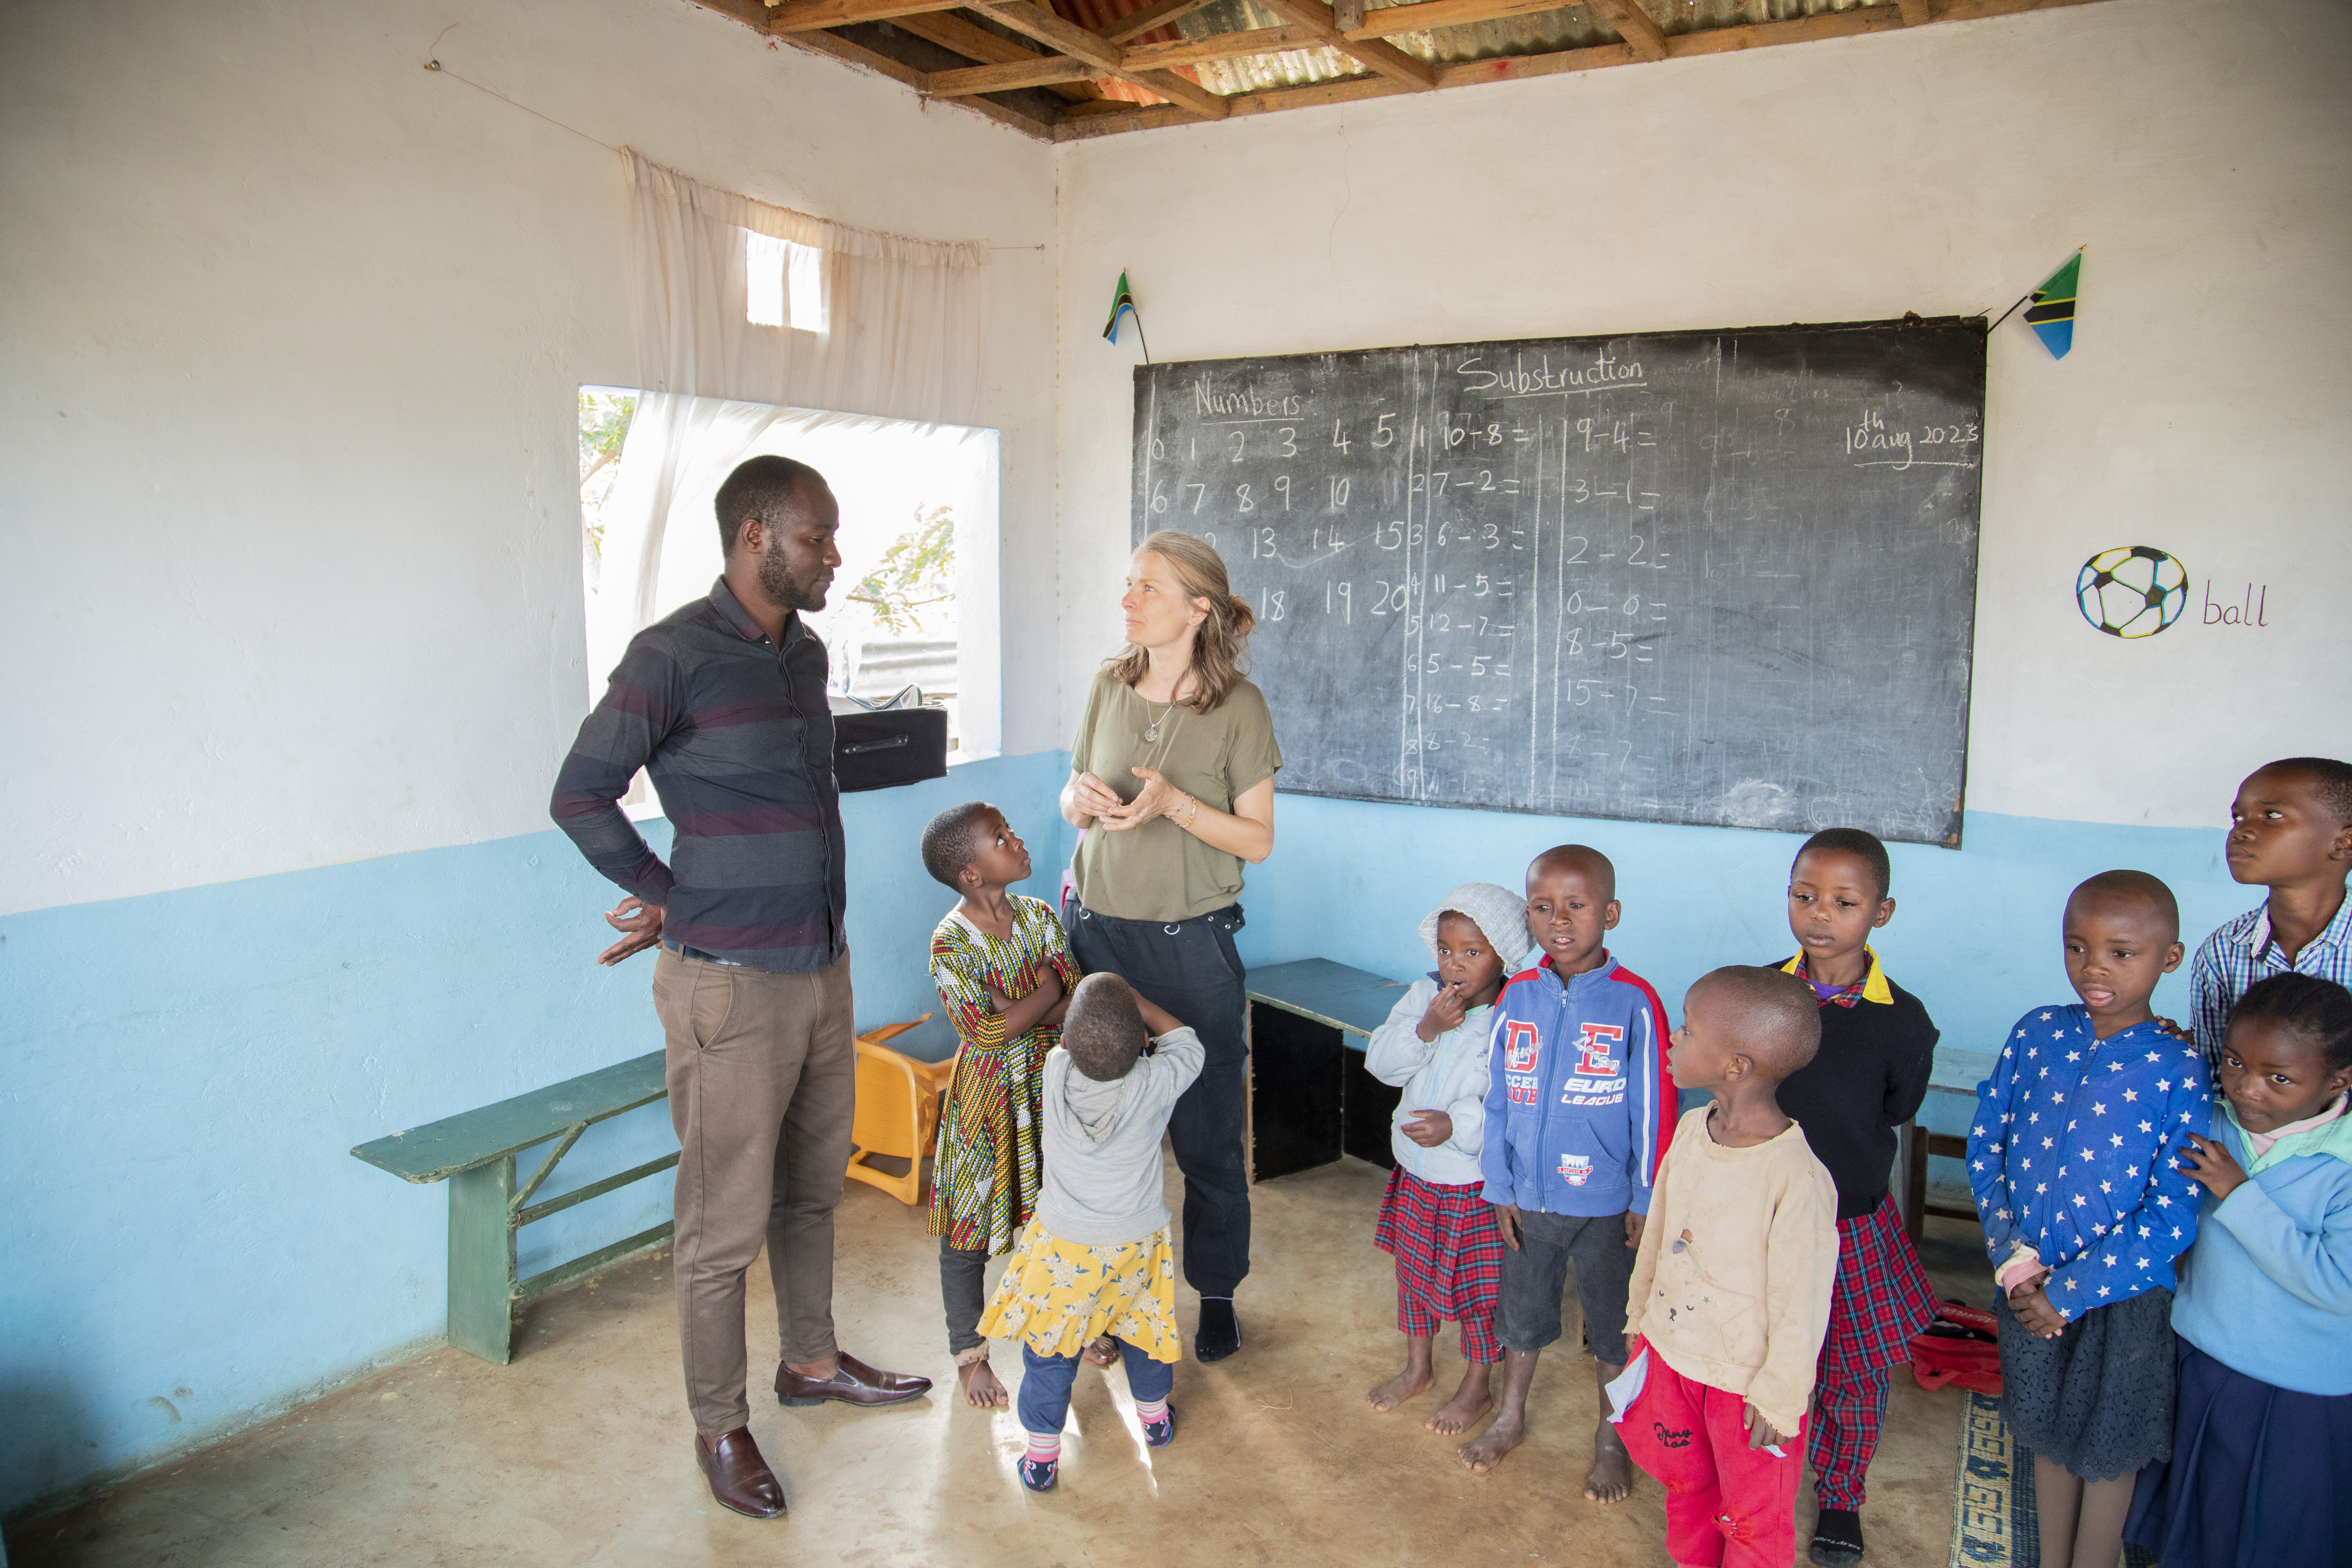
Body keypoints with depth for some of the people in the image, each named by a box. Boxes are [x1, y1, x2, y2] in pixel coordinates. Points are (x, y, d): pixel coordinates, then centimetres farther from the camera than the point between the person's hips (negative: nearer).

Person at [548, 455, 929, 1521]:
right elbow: (581, 797, -10)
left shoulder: (806, 653, 8)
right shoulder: (674, 656, -15)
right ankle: (720, 1425, 24)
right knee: (727, 1223, 6)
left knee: (813, 1187, 22)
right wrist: (670, 897, -1)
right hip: (730, 987, -7)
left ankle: (811, 1362, 41)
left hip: (821, 967, 7)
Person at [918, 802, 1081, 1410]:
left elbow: (1079, 1003, -5)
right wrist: (1047, 992, -17)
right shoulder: (952, 943, -19)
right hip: (988, 1098, -4)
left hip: (1049, 1085, 5)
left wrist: (1014, 1009, -20)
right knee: (970, 1231, 8)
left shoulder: (1038, 916, -3)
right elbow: (985, 1032, -25)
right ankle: (970, 1354, 28)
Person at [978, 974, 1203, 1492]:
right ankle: (1155, 1418, 45)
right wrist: (1136, 1003, 1)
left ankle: (1041, 1457, 21)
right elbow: (1186, 1045, -2)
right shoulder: (1154, 1085, -23)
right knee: (1142, 1323, 25)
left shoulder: (1056, 1071, -19)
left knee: (1049, 1347, 14)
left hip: (1062, 1243, 0)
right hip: (1134, 1244, 0)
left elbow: (1070, 1046, 5)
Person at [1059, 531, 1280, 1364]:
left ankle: (1217, 1293, 27)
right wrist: (1082, 796, -10)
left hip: (1191, 943, -3)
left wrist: (1175, 803, -21)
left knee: (1206, 1132, 6)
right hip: (1098, 928, 3)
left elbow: (1258, 839, -6)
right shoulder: (1111, 685, 5)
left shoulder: (1237, 706, -7)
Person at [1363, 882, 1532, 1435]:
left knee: (1477, 1286, 12)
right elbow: (1379, 1062, -8)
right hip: (1417, 1171, 6)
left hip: (1478, 1183, -5)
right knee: (1414, 1269, 21)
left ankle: (1477, 1386, 36)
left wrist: (1458, 1126, -32)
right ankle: (1417, 1368, 44)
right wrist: (1425, 1029, -24)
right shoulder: (1423, 996, -5)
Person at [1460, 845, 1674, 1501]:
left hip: (1607, 1204, -3)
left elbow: (1653, 1111, -10)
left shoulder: (1635, 1004, -15)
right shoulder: (1516, 997, -5)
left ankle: (1611, 1439, 37)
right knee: (1522, 1309, 21)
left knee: (1611, 1322, 16)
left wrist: (1646, 1203, -7)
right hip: (1528, 1197, 3)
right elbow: (1497, 1099, 1)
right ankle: (1511, 1415, 44)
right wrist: (1499, 1186, 2)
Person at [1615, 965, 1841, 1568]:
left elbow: (1802, 1300, -20)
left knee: (1752, 1519, 16)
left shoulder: (1798, 1178, -30)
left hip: (1747, 1382, -6)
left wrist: (1778, 1398, -11)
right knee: (1685, 1485, 27)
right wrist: (1639, 1316, 17)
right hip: (1669, 1351, 7)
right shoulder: (1692, 1128, -7)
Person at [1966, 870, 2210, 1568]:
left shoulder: (2179, 1072, -17)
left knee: (2106, 1451, 16)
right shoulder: (2036, 1035, -6)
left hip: (2122, 1294, -3)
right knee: (2048, 1434, 21)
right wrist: (2013, 1258, -9)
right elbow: (1985, 1146, 0)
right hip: (2030, 1280, 3)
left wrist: (2070, 1294, -16)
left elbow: (2171, 1219, -17)